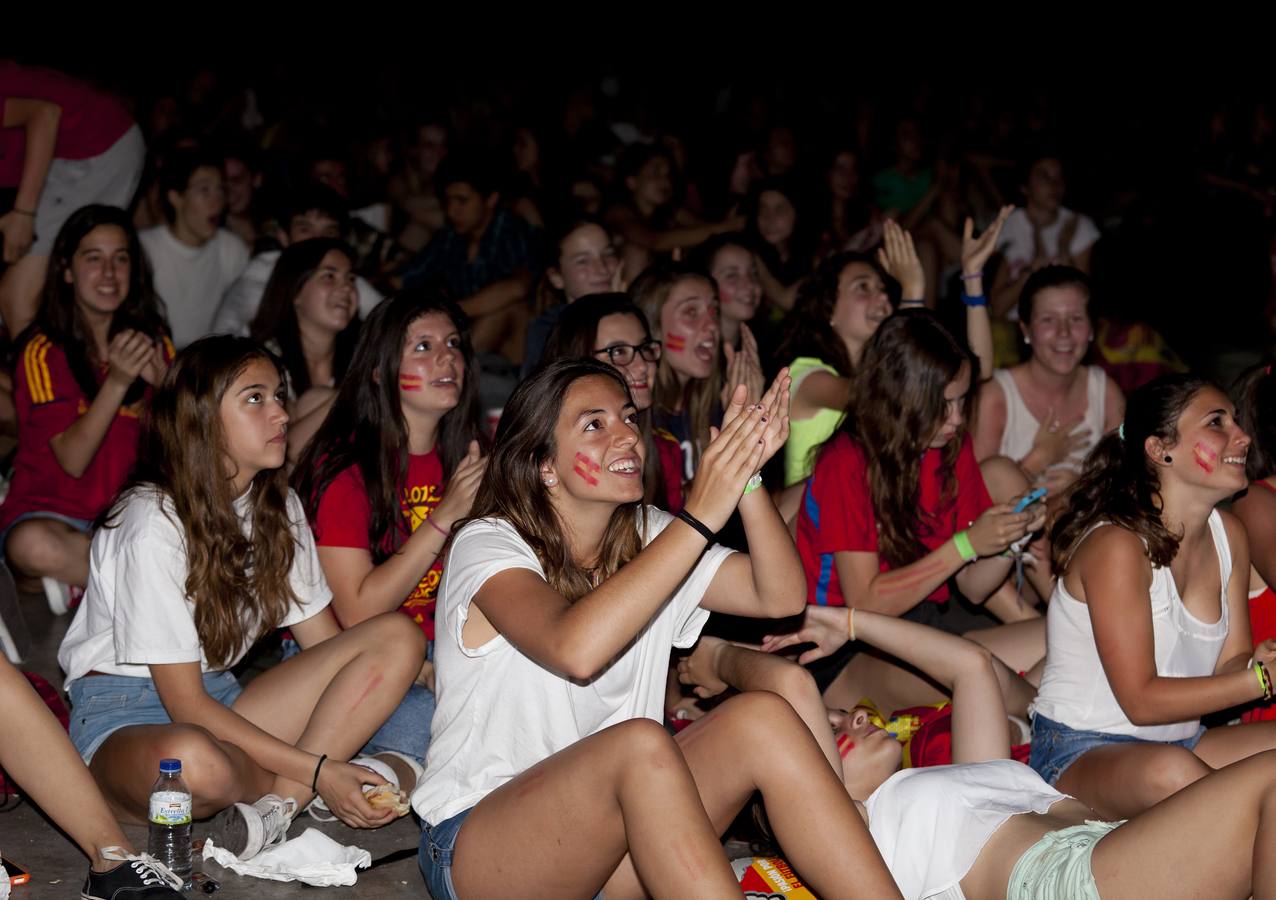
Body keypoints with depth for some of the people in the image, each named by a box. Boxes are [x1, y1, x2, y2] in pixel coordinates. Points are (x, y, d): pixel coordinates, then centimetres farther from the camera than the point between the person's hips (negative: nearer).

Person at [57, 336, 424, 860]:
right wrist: (317, 772, -25)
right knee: (192, 762, -46)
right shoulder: (154, 523, -19)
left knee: (397, 638, -13)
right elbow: (184, 704, -20)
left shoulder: (277, 508, 5)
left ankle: (276, 806, -25)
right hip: (125, 715, -8)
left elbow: (325, 643, 7)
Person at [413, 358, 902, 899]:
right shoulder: (488, 544, -11)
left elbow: (779, 597, -5)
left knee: (760, 719, -18)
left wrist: (747, 478, -20)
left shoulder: (649, 539, 8)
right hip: (475, 849, -6)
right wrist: (700, 516, -30)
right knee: (641, 741, -33)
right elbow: (576, 649, -32)